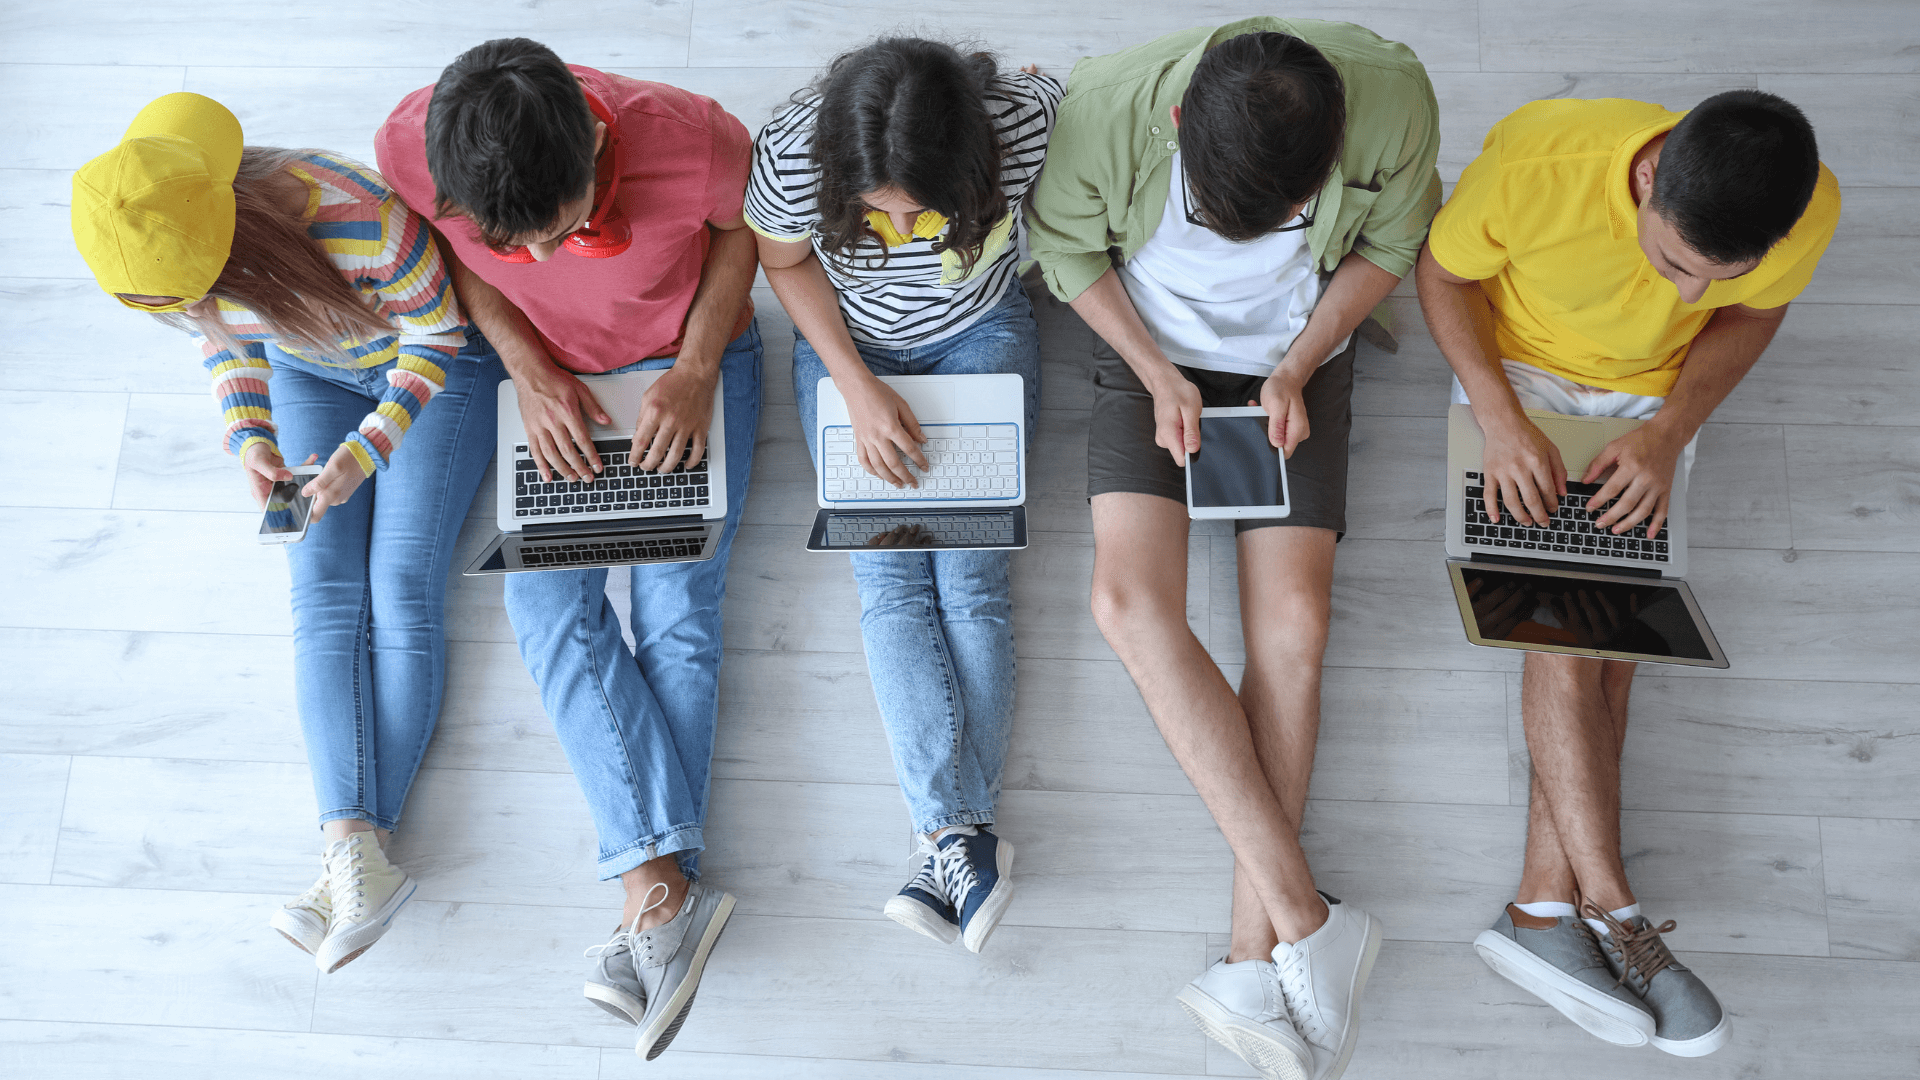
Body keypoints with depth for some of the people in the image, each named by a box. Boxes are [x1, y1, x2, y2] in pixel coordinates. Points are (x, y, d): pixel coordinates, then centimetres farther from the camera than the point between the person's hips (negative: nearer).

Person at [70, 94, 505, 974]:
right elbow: (226, 342, 0)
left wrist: (364, 452, -27)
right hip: (309, 371, 5)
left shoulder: (361, 224, -38)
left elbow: (440, 336, -21)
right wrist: (250, 439, -16)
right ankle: (356, 848, -18)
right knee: (324, 593, -11)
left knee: (402, 586, -15)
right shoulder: (149, 262, -20)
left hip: (435, 362, -4)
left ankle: (355, 853, -16)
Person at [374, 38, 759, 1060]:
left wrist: (695, 371, -18)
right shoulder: (413, 147, -27)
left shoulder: (690, 139, -34)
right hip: (549, 370, 3)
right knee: (549, 601, -14)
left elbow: (744, 227, -10)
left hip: (692, 357, -2)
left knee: (677, 608, -13)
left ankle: (651, 892, -11)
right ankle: (669, 885, -18)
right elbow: (450, 256, -5)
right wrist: (531, 369, -17)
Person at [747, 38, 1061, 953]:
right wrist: (861, 390, -17)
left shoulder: (1027, 121, -28)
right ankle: (965, 835, -21)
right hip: (848, 347, 1)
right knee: (887, 572, -16)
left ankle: (950, 833, -16)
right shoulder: (790, 158, -28)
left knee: (970, 567, -16)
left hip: (979, 335, 0)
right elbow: (786, 262, -8)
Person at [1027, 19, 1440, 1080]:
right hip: (1151, 354, 0)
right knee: (1131, 602, -21)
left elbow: (1387, 244, -4)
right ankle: (1307, 919, -16)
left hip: (1299, 362, 1)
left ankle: (1254, 959, -6)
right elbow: (1068, 246, -7)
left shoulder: (1392, 98, -24)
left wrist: (1297, 367, -14)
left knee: (1292, 623, -15)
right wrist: (1157, 375, -14)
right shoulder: (1105, 105, -27)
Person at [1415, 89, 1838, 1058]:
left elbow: (1753, 314, -3)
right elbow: (1443, 271, -15)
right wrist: (1499, 418, -25)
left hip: (1655, 390, 2)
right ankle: (1611, 912, -18)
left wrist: (1671, 431, -18)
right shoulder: (1538, 160, -33)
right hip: (1517, 364, -2)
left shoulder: (1807, 212, -24)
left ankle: (1545, 906, -14)